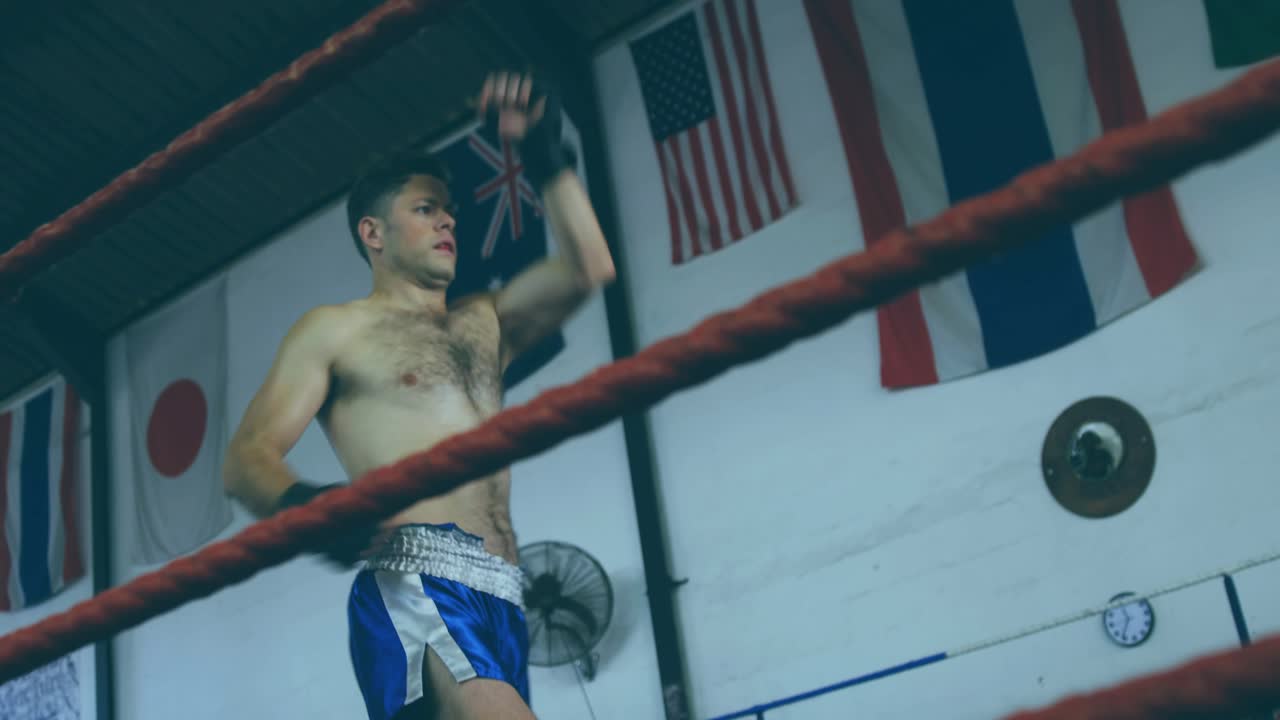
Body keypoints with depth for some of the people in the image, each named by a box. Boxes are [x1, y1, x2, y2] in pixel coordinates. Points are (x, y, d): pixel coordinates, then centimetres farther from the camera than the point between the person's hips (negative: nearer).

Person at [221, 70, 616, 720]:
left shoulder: (484, 323, 28)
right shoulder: (335, 330, 12)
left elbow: (590, 268, 15)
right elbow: (246, 457, 1)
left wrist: (544, 156, 11)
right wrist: (300, 503, -22)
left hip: (500, 598, 6)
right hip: (413, 585, -6)